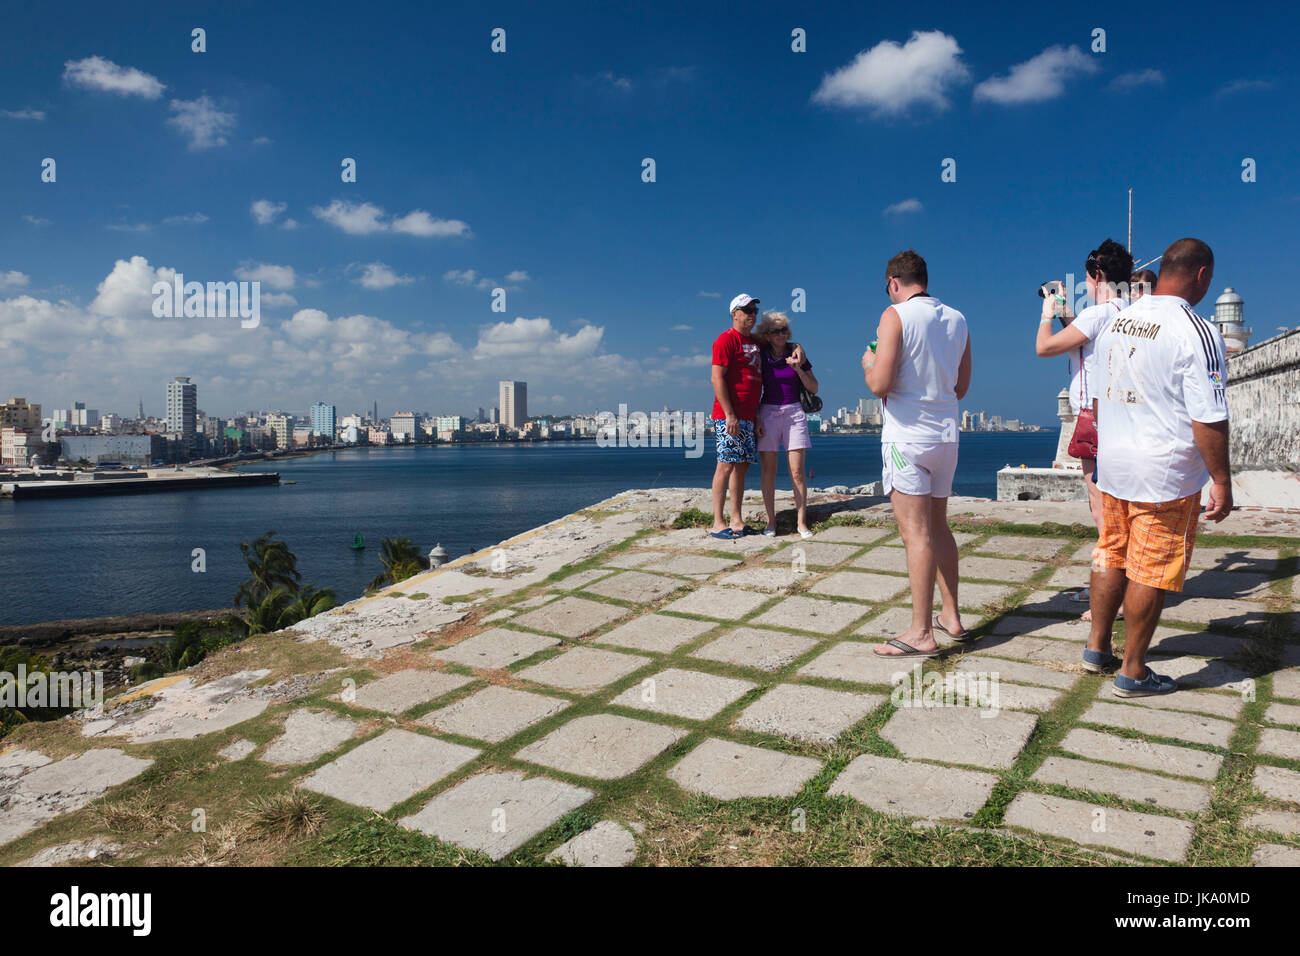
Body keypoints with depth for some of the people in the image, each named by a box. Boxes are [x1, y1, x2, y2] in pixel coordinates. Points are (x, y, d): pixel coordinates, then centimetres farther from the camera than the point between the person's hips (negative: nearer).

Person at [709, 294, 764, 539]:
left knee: (742, 465, 8)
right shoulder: (727, 339, -6)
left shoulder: (754, 342, 20)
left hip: (748, 417, 9)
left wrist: (757, 414, 18)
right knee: (727, 464, -9)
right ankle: (718, 524, -6)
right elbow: (717, 377, -14)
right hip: (729, 416, -8)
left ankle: (736, 521, 13)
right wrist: (729, 414, -19)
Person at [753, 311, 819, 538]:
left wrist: (798, 368, -10)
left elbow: (813, 388, 4)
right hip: (768, 413, 0)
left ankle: (801, 521, 3)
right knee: (768, 471, -1)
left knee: (797, 471, -3)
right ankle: (771, 521, 7)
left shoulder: (796, 353, 4)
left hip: (794, 413, 0)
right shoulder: (761, 356, 4)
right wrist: (756, 418, -2)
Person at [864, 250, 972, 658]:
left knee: (916, 534, -6)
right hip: (946, 435, 7)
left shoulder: (896, 316, -10)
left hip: (907, 436, -7)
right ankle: (951, 617, 25)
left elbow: (880, 385, -18)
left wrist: (868, 362, 3)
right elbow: (961, 387, 16)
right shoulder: (957, 319, 10)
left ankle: (921, 633, -3)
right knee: (938, 528, 18)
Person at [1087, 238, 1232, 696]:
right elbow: (1208, 418, -18)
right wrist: (1221, 481, -10)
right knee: (1151, 571, 3)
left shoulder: (1115, 323, 7)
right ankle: (1132, 672, 13)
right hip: (1166, 474, -7)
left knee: (1111, 555, 18)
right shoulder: (1196, 332, -16)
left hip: (1113, 467, 7)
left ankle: (1097, 644, 30)